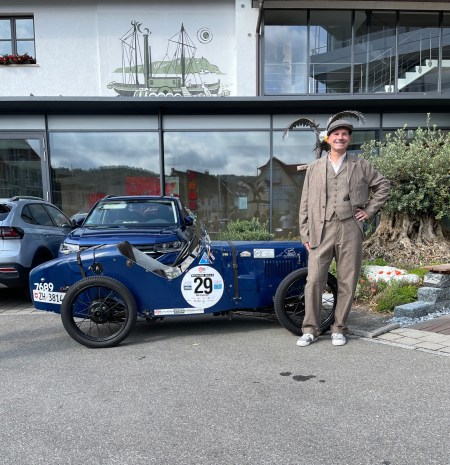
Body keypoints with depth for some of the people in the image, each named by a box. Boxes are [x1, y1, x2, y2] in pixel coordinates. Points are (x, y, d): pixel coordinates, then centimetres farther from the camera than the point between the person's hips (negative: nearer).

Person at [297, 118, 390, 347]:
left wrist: (369, 210, 8)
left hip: (350, 229, 1)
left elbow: (382, 185, 20)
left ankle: (339, 329, 19)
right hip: (321, 231, 0)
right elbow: (305, 203, 10)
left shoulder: (361, 166, 13)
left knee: (347, 282, 4)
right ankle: (310, 329, 9)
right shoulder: (314, 167, 13)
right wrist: (305, 234, 4)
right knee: (314, 280, -5)